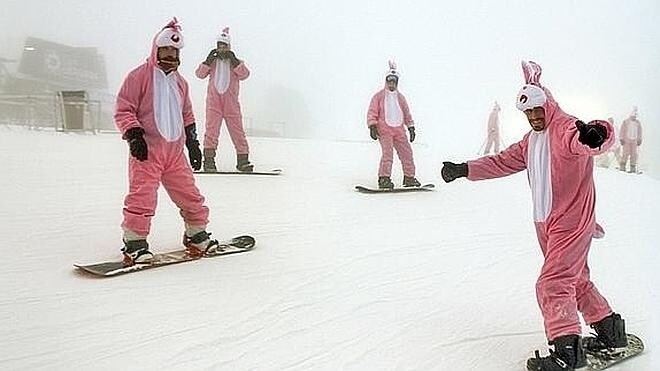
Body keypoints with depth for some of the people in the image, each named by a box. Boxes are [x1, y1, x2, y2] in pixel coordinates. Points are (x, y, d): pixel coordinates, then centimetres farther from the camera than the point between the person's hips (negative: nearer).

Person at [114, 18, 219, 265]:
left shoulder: (179, 82, 18)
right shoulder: (140, 76, -1)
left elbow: (187, 115, 26)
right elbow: (123, 110, -3)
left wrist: (192, 142, 19)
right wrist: (134, 135, -15)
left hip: (175, 152, 6)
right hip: (147, 151, -5)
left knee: (190, 195, 8)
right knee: (142, 197, -13)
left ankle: (196, 235, 23)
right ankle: (134, 243, -1)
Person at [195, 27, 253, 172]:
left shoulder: (236, 62, 13)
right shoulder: (212, 61, 14)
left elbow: (244, 74, -5)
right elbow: (200, 74, 1)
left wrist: (234, 61, -13)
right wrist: (208, 60, -9)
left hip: (231, 103, 0)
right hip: (213, 102, 0)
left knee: (237, 130, 1)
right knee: (211, 129, -8)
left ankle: (243, 160, 8)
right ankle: (209, 160, -6)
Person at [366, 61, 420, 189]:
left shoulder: (400, 97, 17)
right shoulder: (379, 96, 3)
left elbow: (407, 113, 22)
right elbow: (372, 112, -1)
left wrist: (411, 127, 16)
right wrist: (372, 127, -12)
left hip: (399, 130, 5)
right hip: (384, 130, -5)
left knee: (407, 152, 2)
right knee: (387, 152, -19)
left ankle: (409, 177, 14)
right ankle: (384, 178, -14)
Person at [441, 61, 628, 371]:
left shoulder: (566, 130, -16)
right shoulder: (531, 140, 12)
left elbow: (604, 137, -35)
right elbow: (503, 162, 18)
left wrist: (594, 134, -60)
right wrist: (464, 169, 11)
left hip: (571, 223, -10)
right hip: (546, 224, 10)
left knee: (552, 285, -13)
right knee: (575, 280, 20)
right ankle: (610, 332, 35)